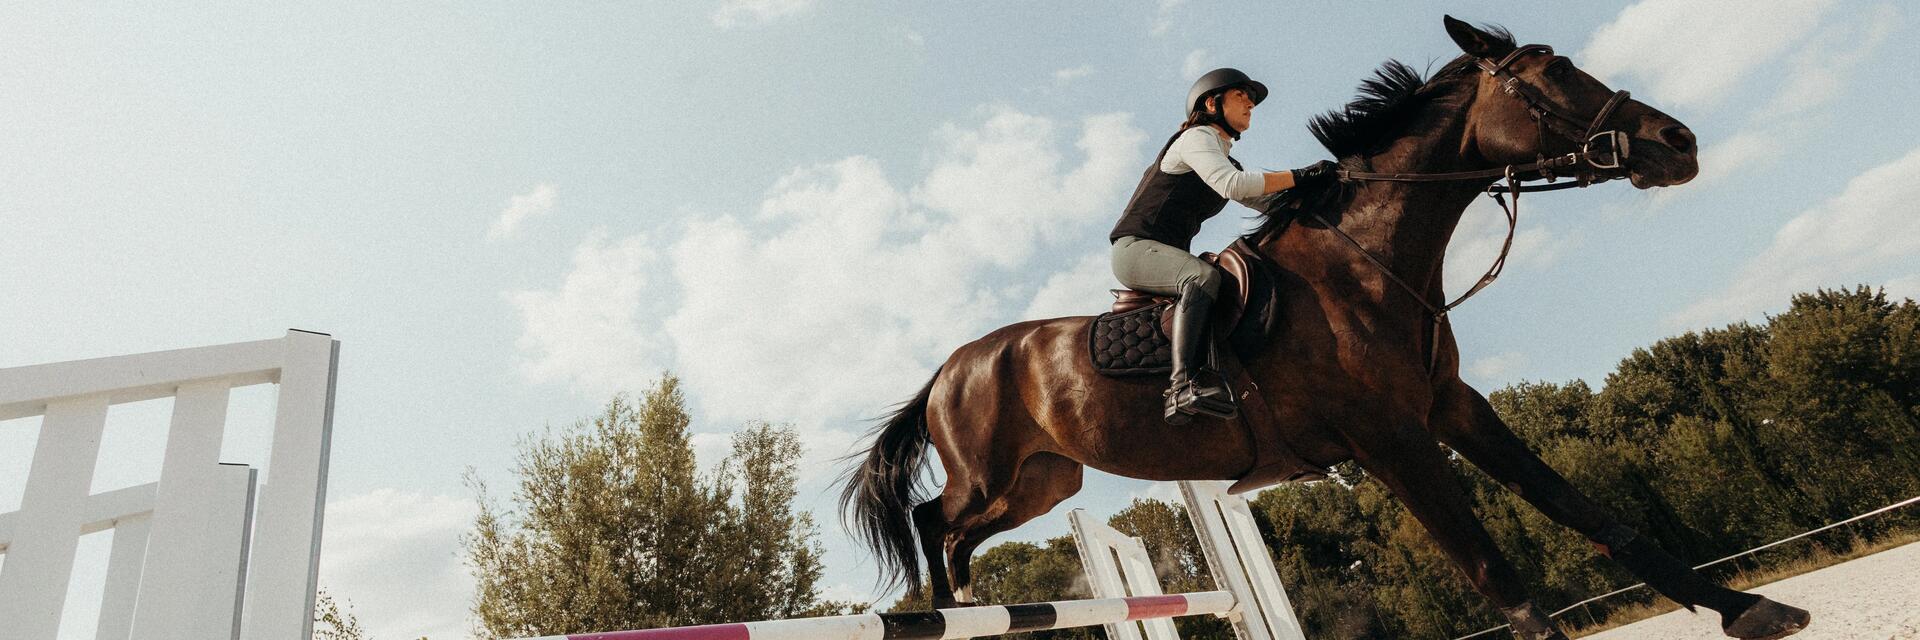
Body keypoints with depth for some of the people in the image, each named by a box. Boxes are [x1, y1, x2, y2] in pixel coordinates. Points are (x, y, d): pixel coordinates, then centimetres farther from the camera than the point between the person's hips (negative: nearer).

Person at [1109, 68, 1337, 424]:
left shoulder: (1226, 161, 24)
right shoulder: (1196, 137, -4)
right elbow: (1232, 184, -22)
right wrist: (1300, 176, -20)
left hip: (1166, 258, 9)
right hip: (1135, 247, -9)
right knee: (1202, 276, -35)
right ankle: (1182, 387, -50)